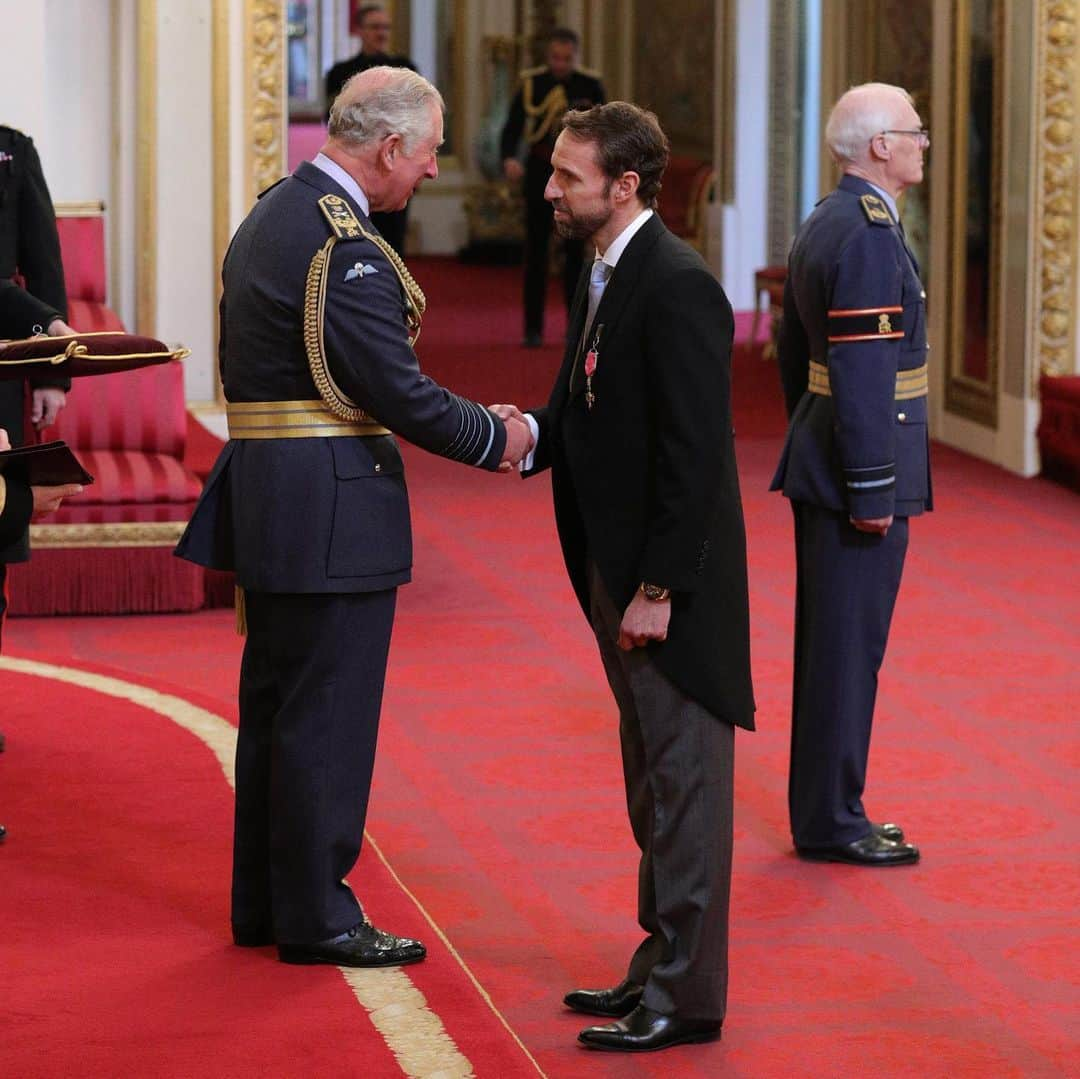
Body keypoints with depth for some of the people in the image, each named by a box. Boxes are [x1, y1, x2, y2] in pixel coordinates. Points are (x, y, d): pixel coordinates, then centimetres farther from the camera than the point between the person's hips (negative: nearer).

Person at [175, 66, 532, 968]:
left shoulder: (269, 216, 13)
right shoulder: (343, 244, -18)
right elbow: (397, 391, -20)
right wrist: (496, 440, -6)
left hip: (269, 505, 10)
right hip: (333, 512, -10)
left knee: (275, 708, 16)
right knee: (327, 715, -2)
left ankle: (264, 902, 24)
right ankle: (316, 917, 4)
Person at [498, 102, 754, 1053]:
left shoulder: (679, 287, -19)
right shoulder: (604, 276, 12)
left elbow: (693, 451, -22)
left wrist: (657, 587, -21)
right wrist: (532, 433, -4)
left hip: (672, 585, -10)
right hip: (621, 574, 10)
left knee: (683, 782, -2)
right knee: (654, 779, 17)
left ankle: (687, 993, 4)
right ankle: (664, 962, 27)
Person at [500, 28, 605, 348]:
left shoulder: (590, 85, -2)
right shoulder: (532, 83, -3)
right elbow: (512, 126, -7)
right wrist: (509, 159, -26)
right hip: (539, 173, 0)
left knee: (575, 250, 6)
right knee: (536, 251, 0)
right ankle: (533, 329, 3)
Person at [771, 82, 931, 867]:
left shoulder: (823, 226, 13)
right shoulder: (870, 234, -18)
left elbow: (794, 354, 20)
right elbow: (863, 369, -22)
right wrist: (872, 490, -21)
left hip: (821, 465, 10)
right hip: (861, 472, -10)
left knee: (830, 645, 15)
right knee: (850, 647, -3)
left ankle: (822, 810, 22)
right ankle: (833, 823, 4)